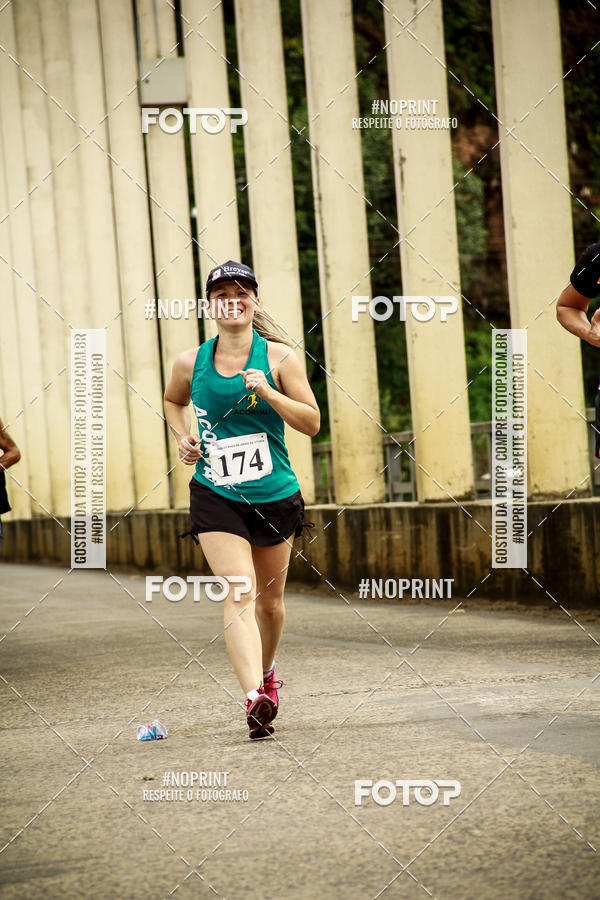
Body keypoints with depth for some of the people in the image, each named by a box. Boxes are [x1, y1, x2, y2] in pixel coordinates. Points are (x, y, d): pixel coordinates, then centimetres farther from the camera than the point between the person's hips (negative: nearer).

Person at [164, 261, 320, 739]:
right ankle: (255, 698, -29)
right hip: (215, 496, -1)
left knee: (270, 598, 15)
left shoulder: (279, 357, -3)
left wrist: (268, 393, -18)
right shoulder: (191, 362, 2)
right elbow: (173, 401, 24)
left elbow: (312, 422, -4)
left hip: (275, 494, 1)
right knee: (239, 593, -18)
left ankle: (267, 674, 43)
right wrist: (183, 437, 5)